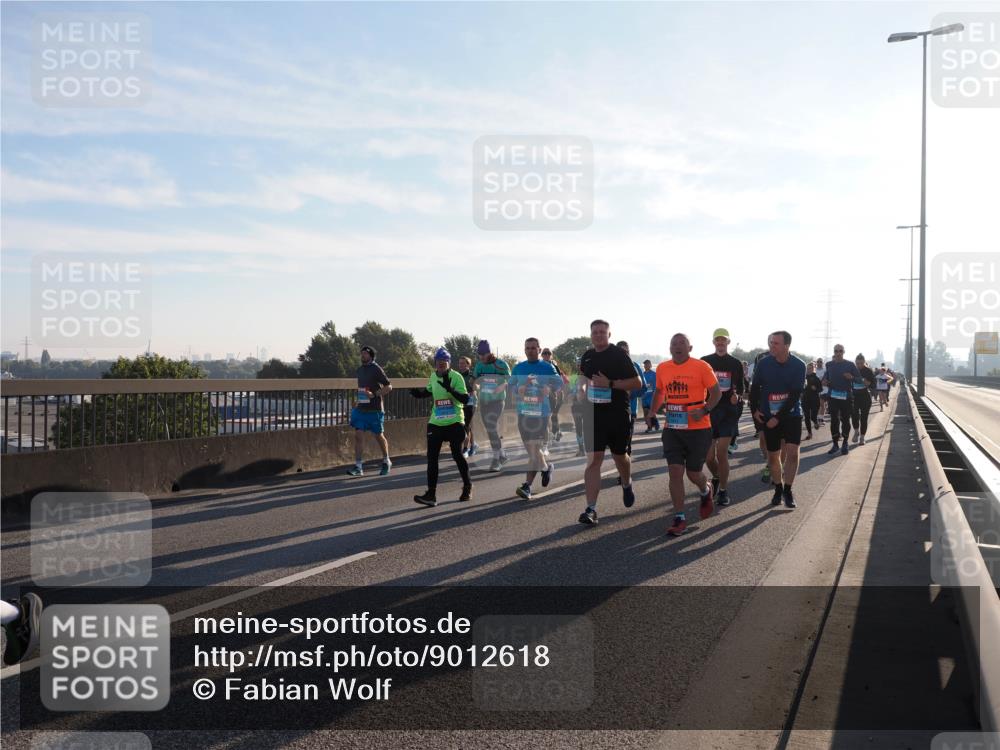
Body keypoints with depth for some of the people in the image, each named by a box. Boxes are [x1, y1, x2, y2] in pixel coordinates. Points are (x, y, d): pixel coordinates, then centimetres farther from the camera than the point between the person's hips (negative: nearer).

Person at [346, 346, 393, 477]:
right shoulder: (360, 370, 11)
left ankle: (386, 462, 29)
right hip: (361, 409, 5)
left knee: (379, 436, 8)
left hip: (374, 410, -5)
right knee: (358, 435, -6)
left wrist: (374, 394, -23)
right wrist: (358, 401, 16)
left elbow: (388, 387, -12)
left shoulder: (376, 369, -9)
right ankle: (358, 467, -5)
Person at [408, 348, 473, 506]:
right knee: (432, 457, -2)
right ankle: (431, 494, -1)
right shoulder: (433, 377, 6)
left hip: (455, 422, -5)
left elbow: (466, 399, -19)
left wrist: (450, 389, -31)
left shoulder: (456, 377, -11)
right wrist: (419, 393, 6)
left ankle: (467, 487, 28)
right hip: (435, 423, 5)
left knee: (457, 455, 5)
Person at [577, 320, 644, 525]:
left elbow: (637, 383, -12)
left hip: (618, 415, -3)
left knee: (620, 456, 14)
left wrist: (610, 383, -21)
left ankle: (626, 485, 48)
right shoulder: (587, 356, 9)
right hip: (594, 415, 3)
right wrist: (582, 389, 6)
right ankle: (591, 509, -11)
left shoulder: (619, 355, -8)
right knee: (593, 459, -7)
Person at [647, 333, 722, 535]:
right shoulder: (662, 368, 4)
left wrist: (704, 410, -19)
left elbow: (716, 392, -4)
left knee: (693, 473, 7)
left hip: (698, 429, -3)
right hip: (672, 429, 3)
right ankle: (680, 518, 2)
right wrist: (653, 412, 8)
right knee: (675, 471, -5)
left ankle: (705, 491, 43)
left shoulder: (701, 367, -9)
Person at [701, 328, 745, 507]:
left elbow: (740, 389, 9)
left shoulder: (735, 363, 5)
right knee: (708, 456, 4)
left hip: (728, 412, -1)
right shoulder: (704, 362, 5)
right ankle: (716, 477, 35)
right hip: (708, 411, 1)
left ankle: (723, 490, 5)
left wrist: (737, 397, -13)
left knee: (721, 454, -8)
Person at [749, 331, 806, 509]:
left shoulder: (799, 366, -12)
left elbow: (795, 395, -15)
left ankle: (788, 490, 1)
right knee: (773, 455, 7)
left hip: (791, 414, -2)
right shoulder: (764, 364, -7)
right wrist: (754, 409, -2)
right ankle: (778, 489, 23)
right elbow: (755, 388, 7)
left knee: (792, 452, -12)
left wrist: (778, 417, -18)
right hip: (769, 417, 2)